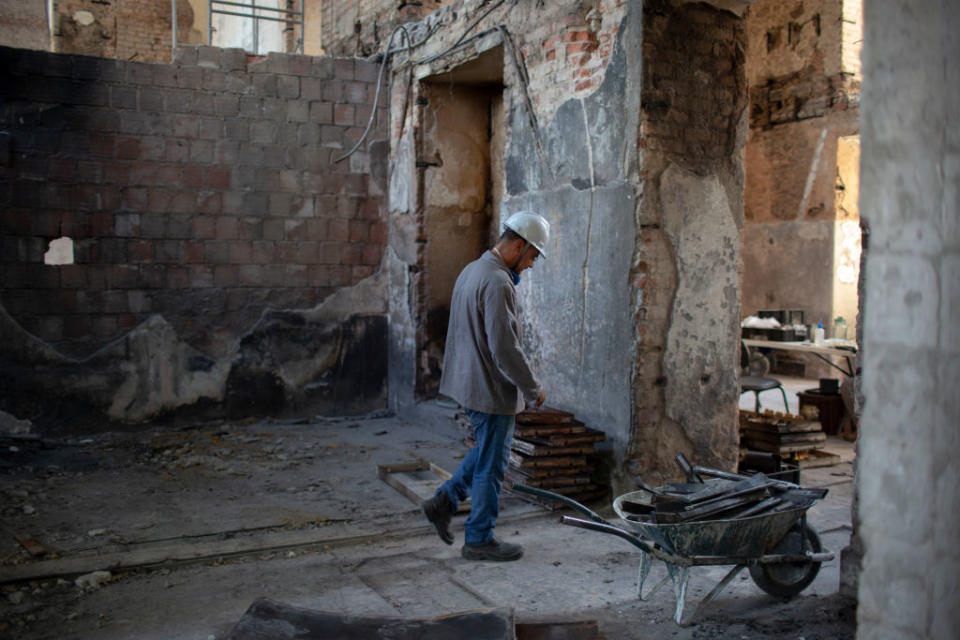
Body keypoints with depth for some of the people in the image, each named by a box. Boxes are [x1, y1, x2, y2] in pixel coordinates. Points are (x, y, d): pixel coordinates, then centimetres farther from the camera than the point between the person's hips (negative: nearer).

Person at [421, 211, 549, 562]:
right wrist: (533, 389, -14)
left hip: (470, 381, 10)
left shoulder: (472, 270, 10)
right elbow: (505, 348, -24)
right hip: (491, 388, -10)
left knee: (488, 452, 25)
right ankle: (479, 540, 17)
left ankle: (444, 501, 22)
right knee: (490, 465, 4)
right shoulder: (497, 283, -23)